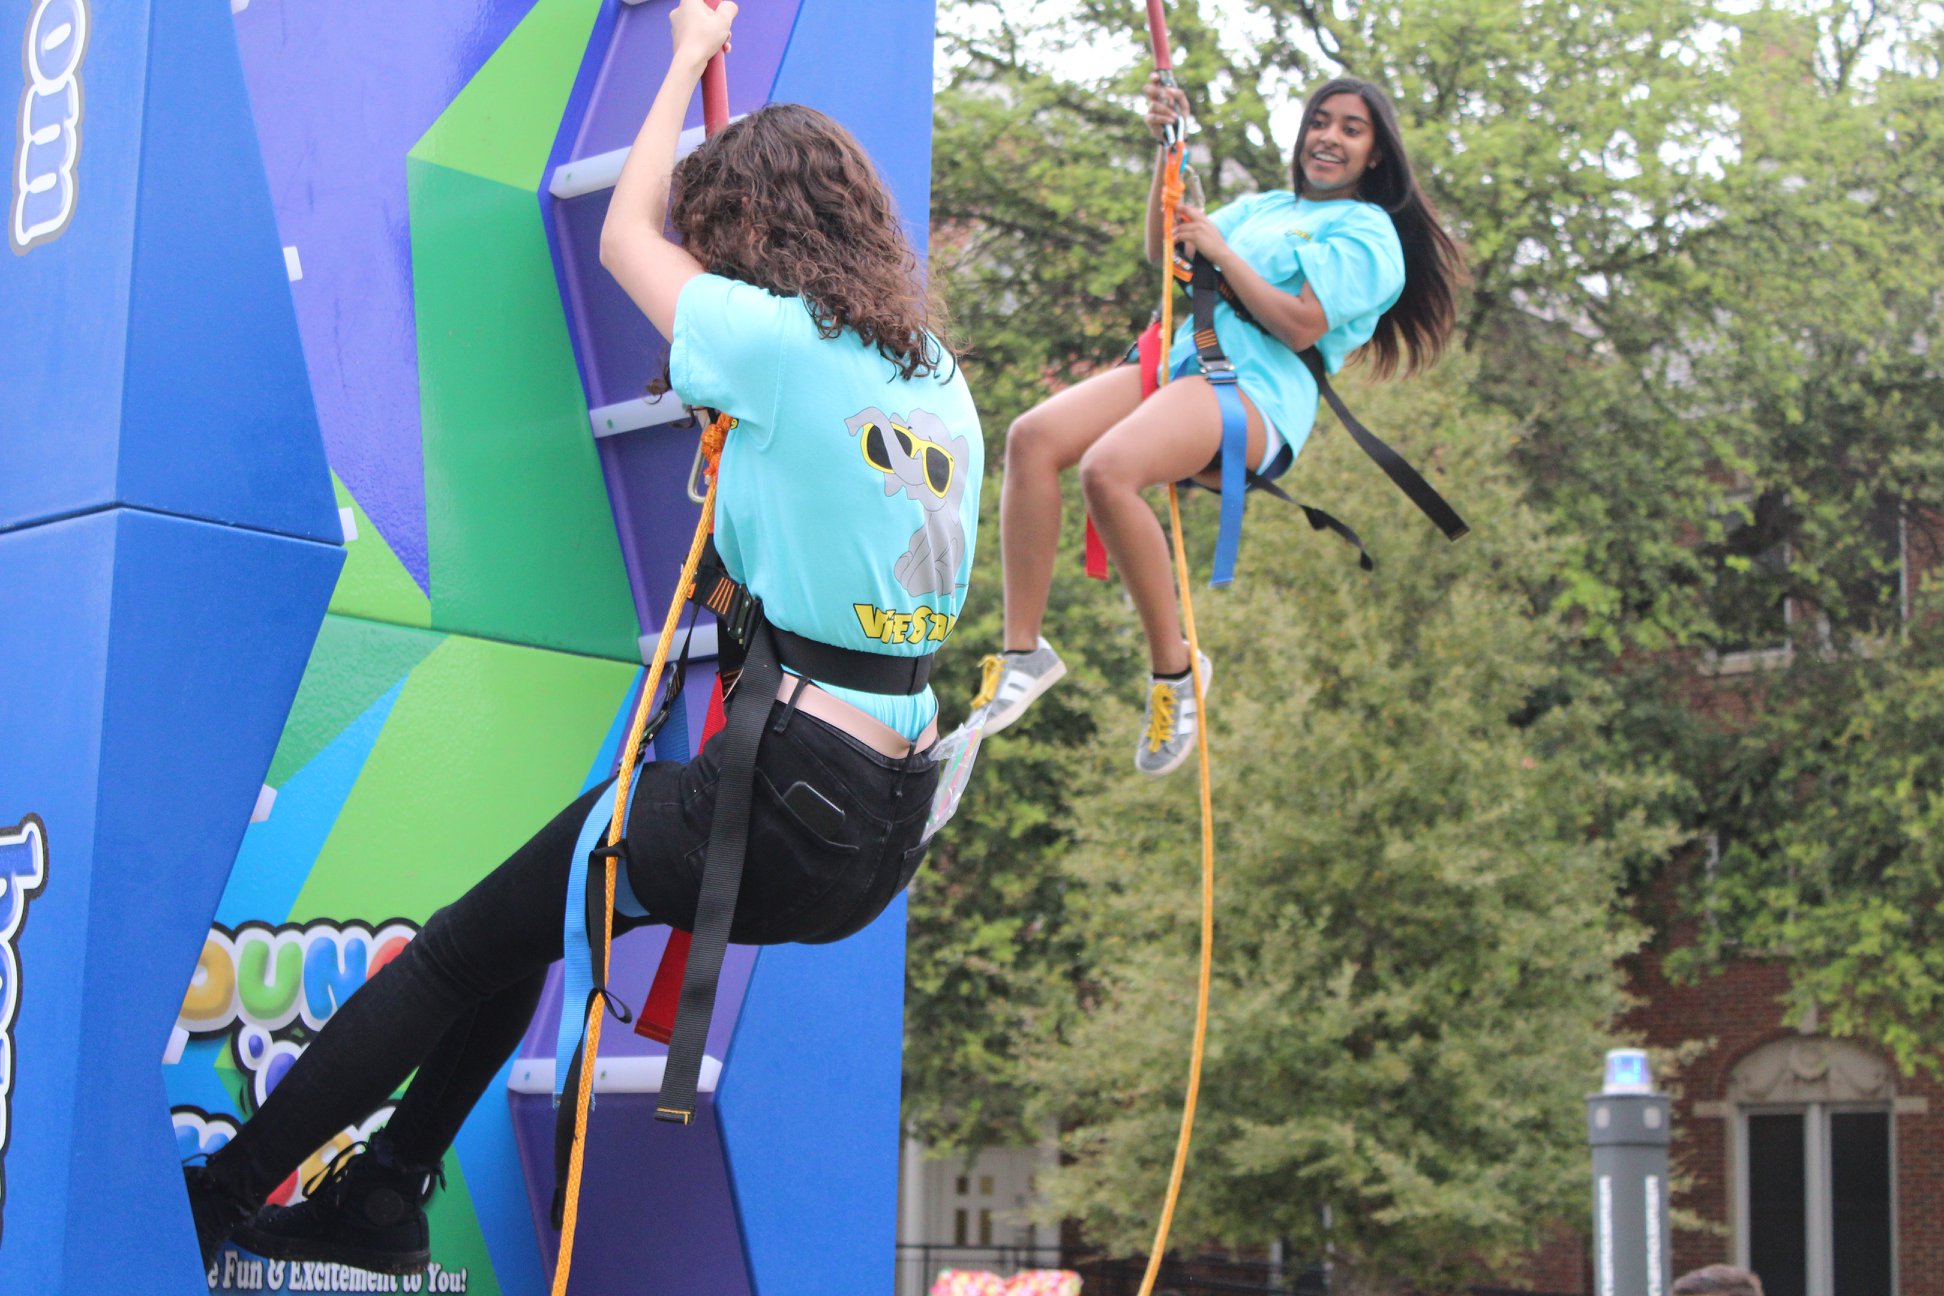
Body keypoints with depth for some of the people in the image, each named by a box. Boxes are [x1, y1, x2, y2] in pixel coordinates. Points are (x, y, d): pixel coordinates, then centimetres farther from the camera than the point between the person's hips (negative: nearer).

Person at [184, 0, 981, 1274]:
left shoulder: (780, 342, -11)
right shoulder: (940, 377, 11)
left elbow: (625, 236, 6)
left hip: (788, 797, -8)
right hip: (895, 826, 8)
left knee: (460, 950, 6)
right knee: (515, 927, 25)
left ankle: (220, 1194, 15)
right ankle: (383, 1196, 34)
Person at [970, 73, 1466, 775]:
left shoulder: (1368, 231, 6)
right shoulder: (1264, 207, 29)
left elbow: (1302, 326, -8)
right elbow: (1163, 250, 24)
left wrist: (1222, 252, -2)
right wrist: (1169, 149, 16)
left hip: (1260, 394, -7)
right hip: (1181, 366, 7)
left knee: (1107, 470, -35)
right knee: (1032, 437, -21)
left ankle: (1173, 667, -19)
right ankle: (1023, 651, -20)